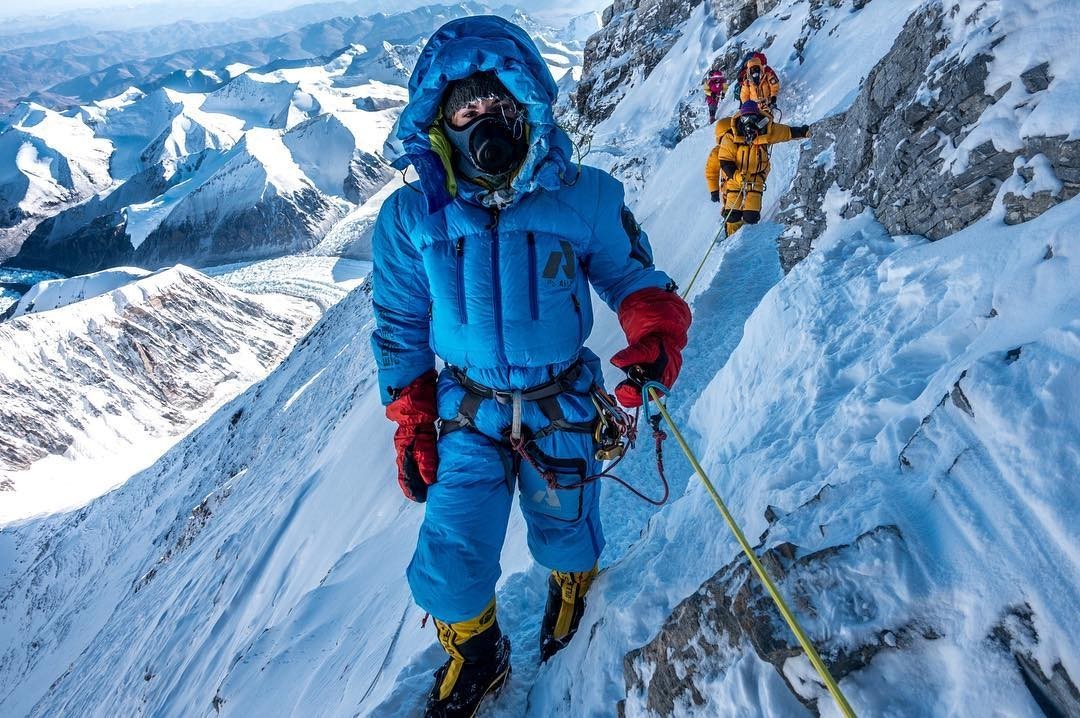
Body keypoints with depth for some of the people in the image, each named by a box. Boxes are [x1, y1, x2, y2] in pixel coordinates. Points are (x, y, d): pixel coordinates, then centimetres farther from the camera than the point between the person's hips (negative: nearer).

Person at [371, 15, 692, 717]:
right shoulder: (411, 216, -10)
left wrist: (657, 327, -23)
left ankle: (571, 583, 61)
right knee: (450, 567, 2)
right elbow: (400, 328, 1)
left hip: (562, 406, 0)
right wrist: (411, 427, 2)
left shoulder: (585, 198, -13)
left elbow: (632, 273, 0)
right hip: (467, 413, 1)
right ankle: (476, 658, 38)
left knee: (564, 530, 20)